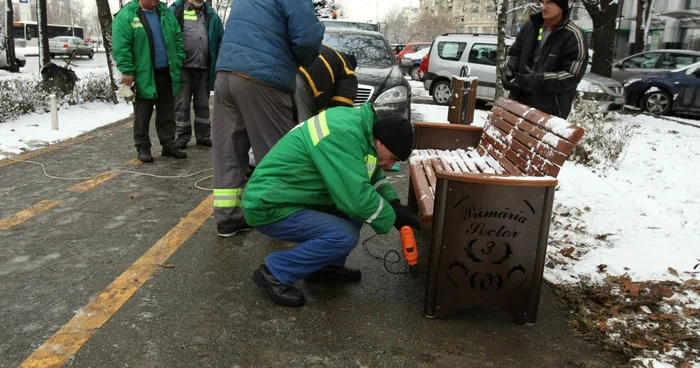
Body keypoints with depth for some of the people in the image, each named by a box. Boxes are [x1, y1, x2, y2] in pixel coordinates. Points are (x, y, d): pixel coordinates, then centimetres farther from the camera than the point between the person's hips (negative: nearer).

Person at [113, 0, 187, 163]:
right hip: (143, 76, -5)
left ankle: (169, 146, 19)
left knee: (167, 113, 11)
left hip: (166, 73, 5)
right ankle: (143, 148, 14)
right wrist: (127, 71, -17)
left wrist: (179, 61, 5)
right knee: (143, 115, 5)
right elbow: (121, 47, -13)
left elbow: (177, 38, 14)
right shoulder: (126, 15, -8)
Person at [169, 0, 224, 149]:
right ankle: (182, 137, 12)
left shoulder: (211, 15, 13)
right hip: (183, 68, -3)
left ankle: (204, 136, 21)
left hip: (204, 68, 3)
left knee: (203, 104, 11)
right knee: (182, 104, 3)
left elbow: (221, 40, 12)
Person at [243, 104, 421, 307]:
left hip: (286, 196, 10)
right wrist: (392, 218, -13)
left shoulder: (358, 123, 2)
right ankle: (274, 272, -5)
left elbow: (370, 173, 16)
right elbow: (357, 198, -29)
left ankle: (326, 265, 16)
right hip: (269, 207, -10)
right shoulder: (342, 135, -27)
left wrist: (393, 202, 1)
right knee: (345, 236, -21)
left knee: (355, 207, 7)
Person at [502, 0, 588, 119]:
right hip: (520, 100, 6)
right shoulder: (530, 26, 6)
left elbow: (572, 76, -15)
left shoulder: (573, 36, -11)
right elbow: (515, 52, 17)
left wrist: (539, 80, -27)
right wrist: (510, 71, -4)